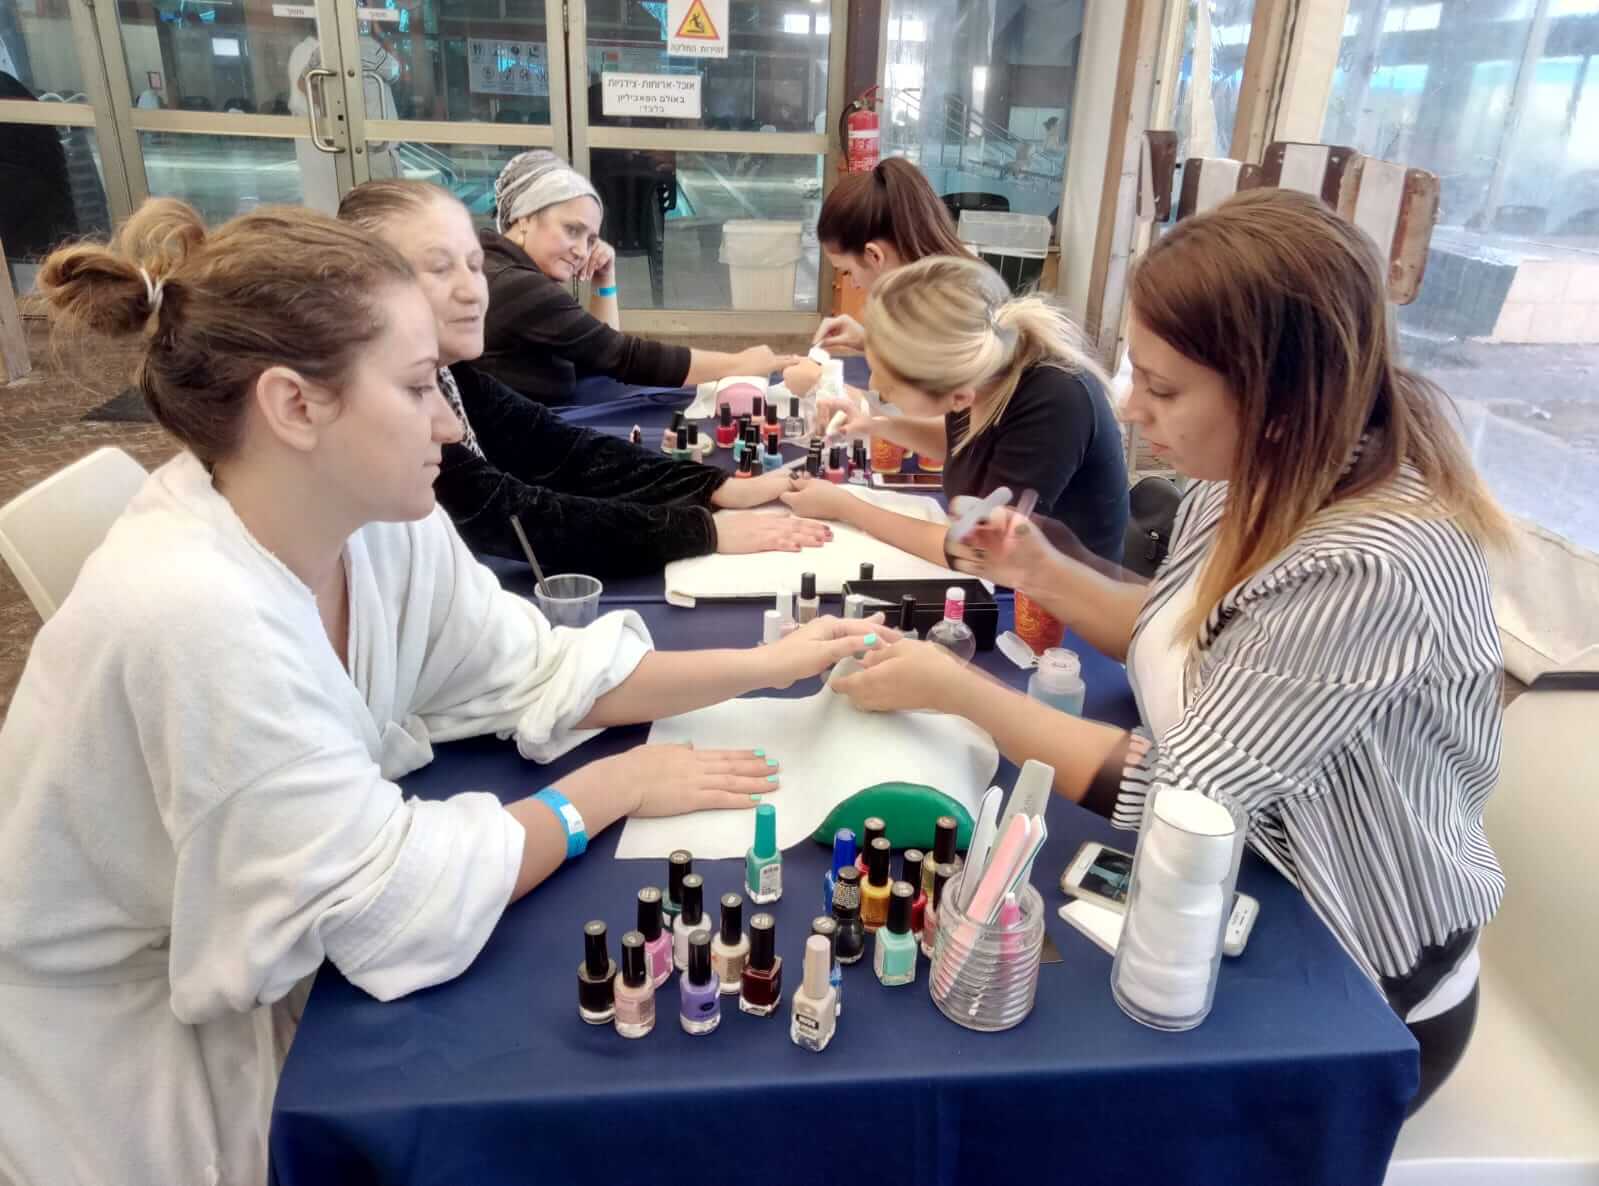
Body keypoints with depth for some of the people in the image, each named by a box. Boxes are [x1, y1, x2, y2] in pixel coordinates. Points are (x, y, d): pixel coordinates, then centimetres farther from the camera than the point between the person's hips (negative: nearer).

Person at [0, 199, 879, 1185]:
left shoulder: (374, 518, -12)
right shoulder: (193, 614, -36)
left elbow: (533, 673, -4)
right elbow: (397, 906, -31)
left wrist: (767, 664, -10)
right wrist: (618, 785, -19)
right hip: (126, 1069, -6)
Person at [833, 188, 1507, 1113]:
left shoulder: (1369, 569, -35)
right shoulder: (1263, 479, -8)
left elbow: (1169, 794, -29)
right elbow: (1188, 636, 7)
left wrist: (954, 690, -21)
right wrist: (1042, 574, -9)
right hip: (1233, 886, 7)